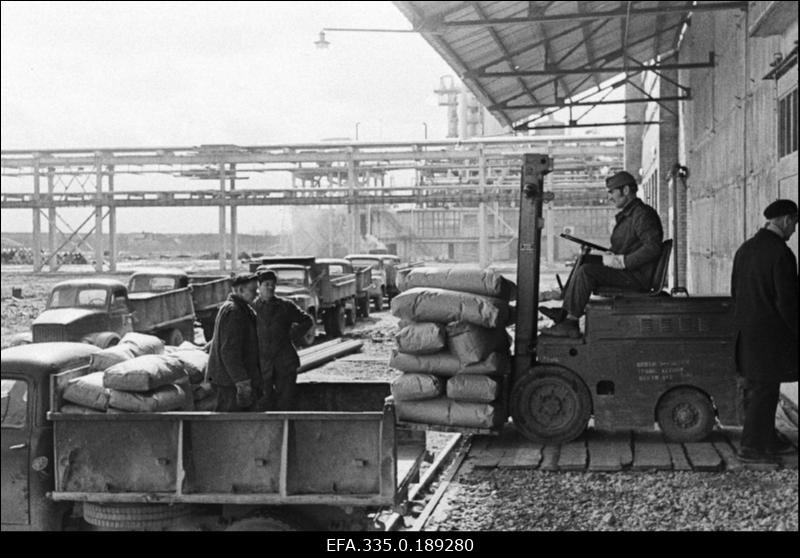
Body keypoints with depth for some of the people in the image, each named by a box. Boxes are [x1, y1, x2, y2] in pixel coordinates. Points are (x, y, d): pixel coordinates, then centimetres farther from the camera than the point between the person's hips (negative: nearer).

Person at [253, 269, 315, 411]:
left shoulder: (285, 306, 4)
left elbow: (307, 321, 15)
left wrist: (292, 334, 4)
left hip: (285, 363, 0)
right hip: (263, 364, 0)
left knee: (285, 405, 1)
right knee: (263, 407, -1)